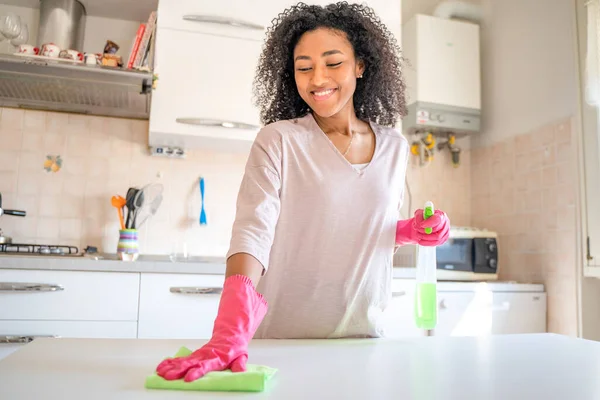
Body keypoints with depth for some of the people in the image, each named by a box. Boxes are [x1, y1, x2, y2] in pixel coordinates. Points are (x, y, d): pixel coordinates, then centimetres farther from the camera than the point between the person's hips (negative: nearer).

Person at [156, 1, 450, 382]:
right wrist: (231, 333, -35)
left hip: (363, 335, 4)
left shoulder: (395, 147, 2)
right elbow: (252, 231, -23)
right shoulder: (277, 141, -11)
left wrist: (412, 230, -4)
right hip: (283, 342, -3)